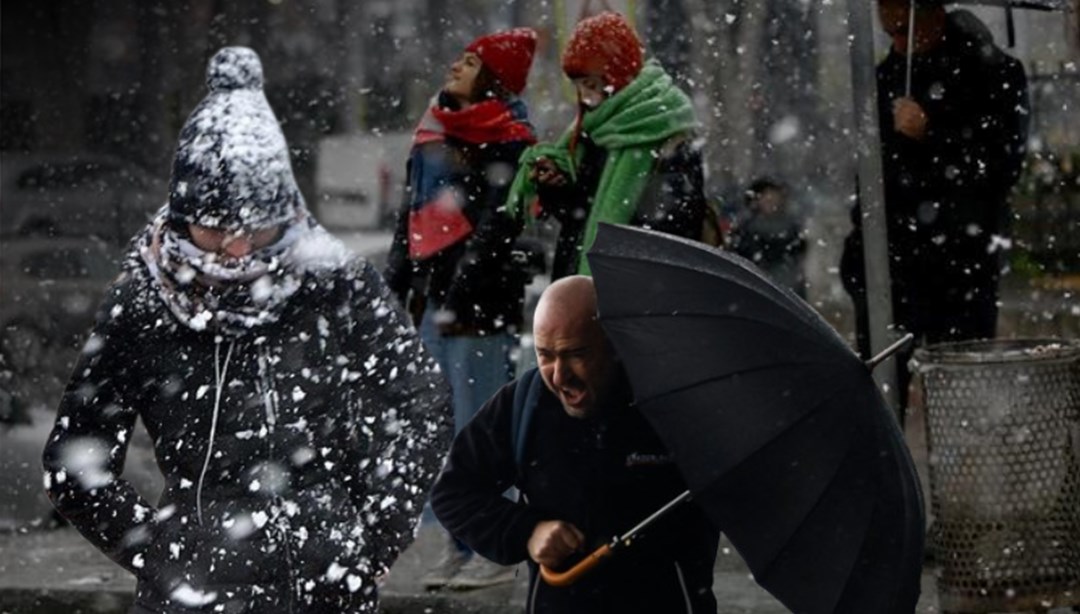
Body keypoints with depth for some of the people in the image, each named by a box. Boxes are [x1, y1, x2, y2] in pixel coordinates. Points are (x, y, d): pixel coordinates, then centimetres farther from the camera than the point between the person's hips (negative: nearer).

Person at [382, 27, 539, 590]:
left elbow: (495, 227, -14)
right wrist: (399, 285, 14)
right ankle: (461, 547, 16)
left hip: (479, 305, -8)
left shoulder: (508, 142, -6)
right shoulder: (433, 132, 18)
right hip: (430, 295, 8)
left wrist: (459, 300, -18)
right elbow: (411, 213, 21)